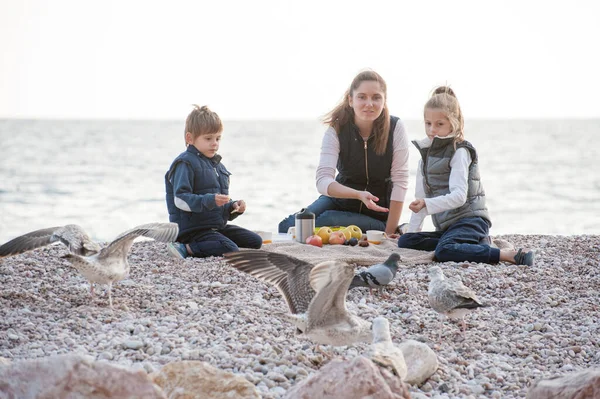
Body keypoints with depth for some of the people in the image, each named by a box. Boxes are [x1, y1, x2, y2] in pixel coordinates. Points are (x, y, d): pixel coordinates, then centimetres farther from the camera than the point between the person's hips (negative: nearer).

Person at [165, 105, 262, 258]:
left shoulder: (218, 165, 19)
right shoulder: (186, 163, -10)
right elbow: (180, 199, -20)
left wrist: (233, 207, 6)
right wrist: (209, 200, -30)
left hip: (218, 226, 9)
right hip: (194, 228, -9)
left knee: (255, 241, 5)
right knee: (231, 250, -28)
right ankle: (188, 248, -16)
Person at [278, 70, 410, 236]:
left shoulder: (395, 127, -16)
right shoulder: (337, 129, -15)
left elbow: (400, 181, -16)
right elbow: (323, 181, -25)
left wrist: (389, 233, -19)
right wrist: (359, 195, -43)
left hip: (377, 215, -2)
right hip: (340, 199, 2)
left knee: (322, 222, -29)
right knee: (288, 227, -21)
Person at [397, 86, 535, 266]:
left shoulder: (459, 152, -8)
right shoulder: (427, 152, 16)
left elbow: (459, 196, -20)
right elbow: (421, 196, 18)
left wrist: (427, 204, -32)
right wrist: (413, 229, 12)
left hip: (470, 219, -9)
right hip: (446, 225, 9)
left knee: (444, 251, -34)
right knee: (405, 241, -8)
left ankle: (510, 256, -31)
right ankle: (474, 246, -15)